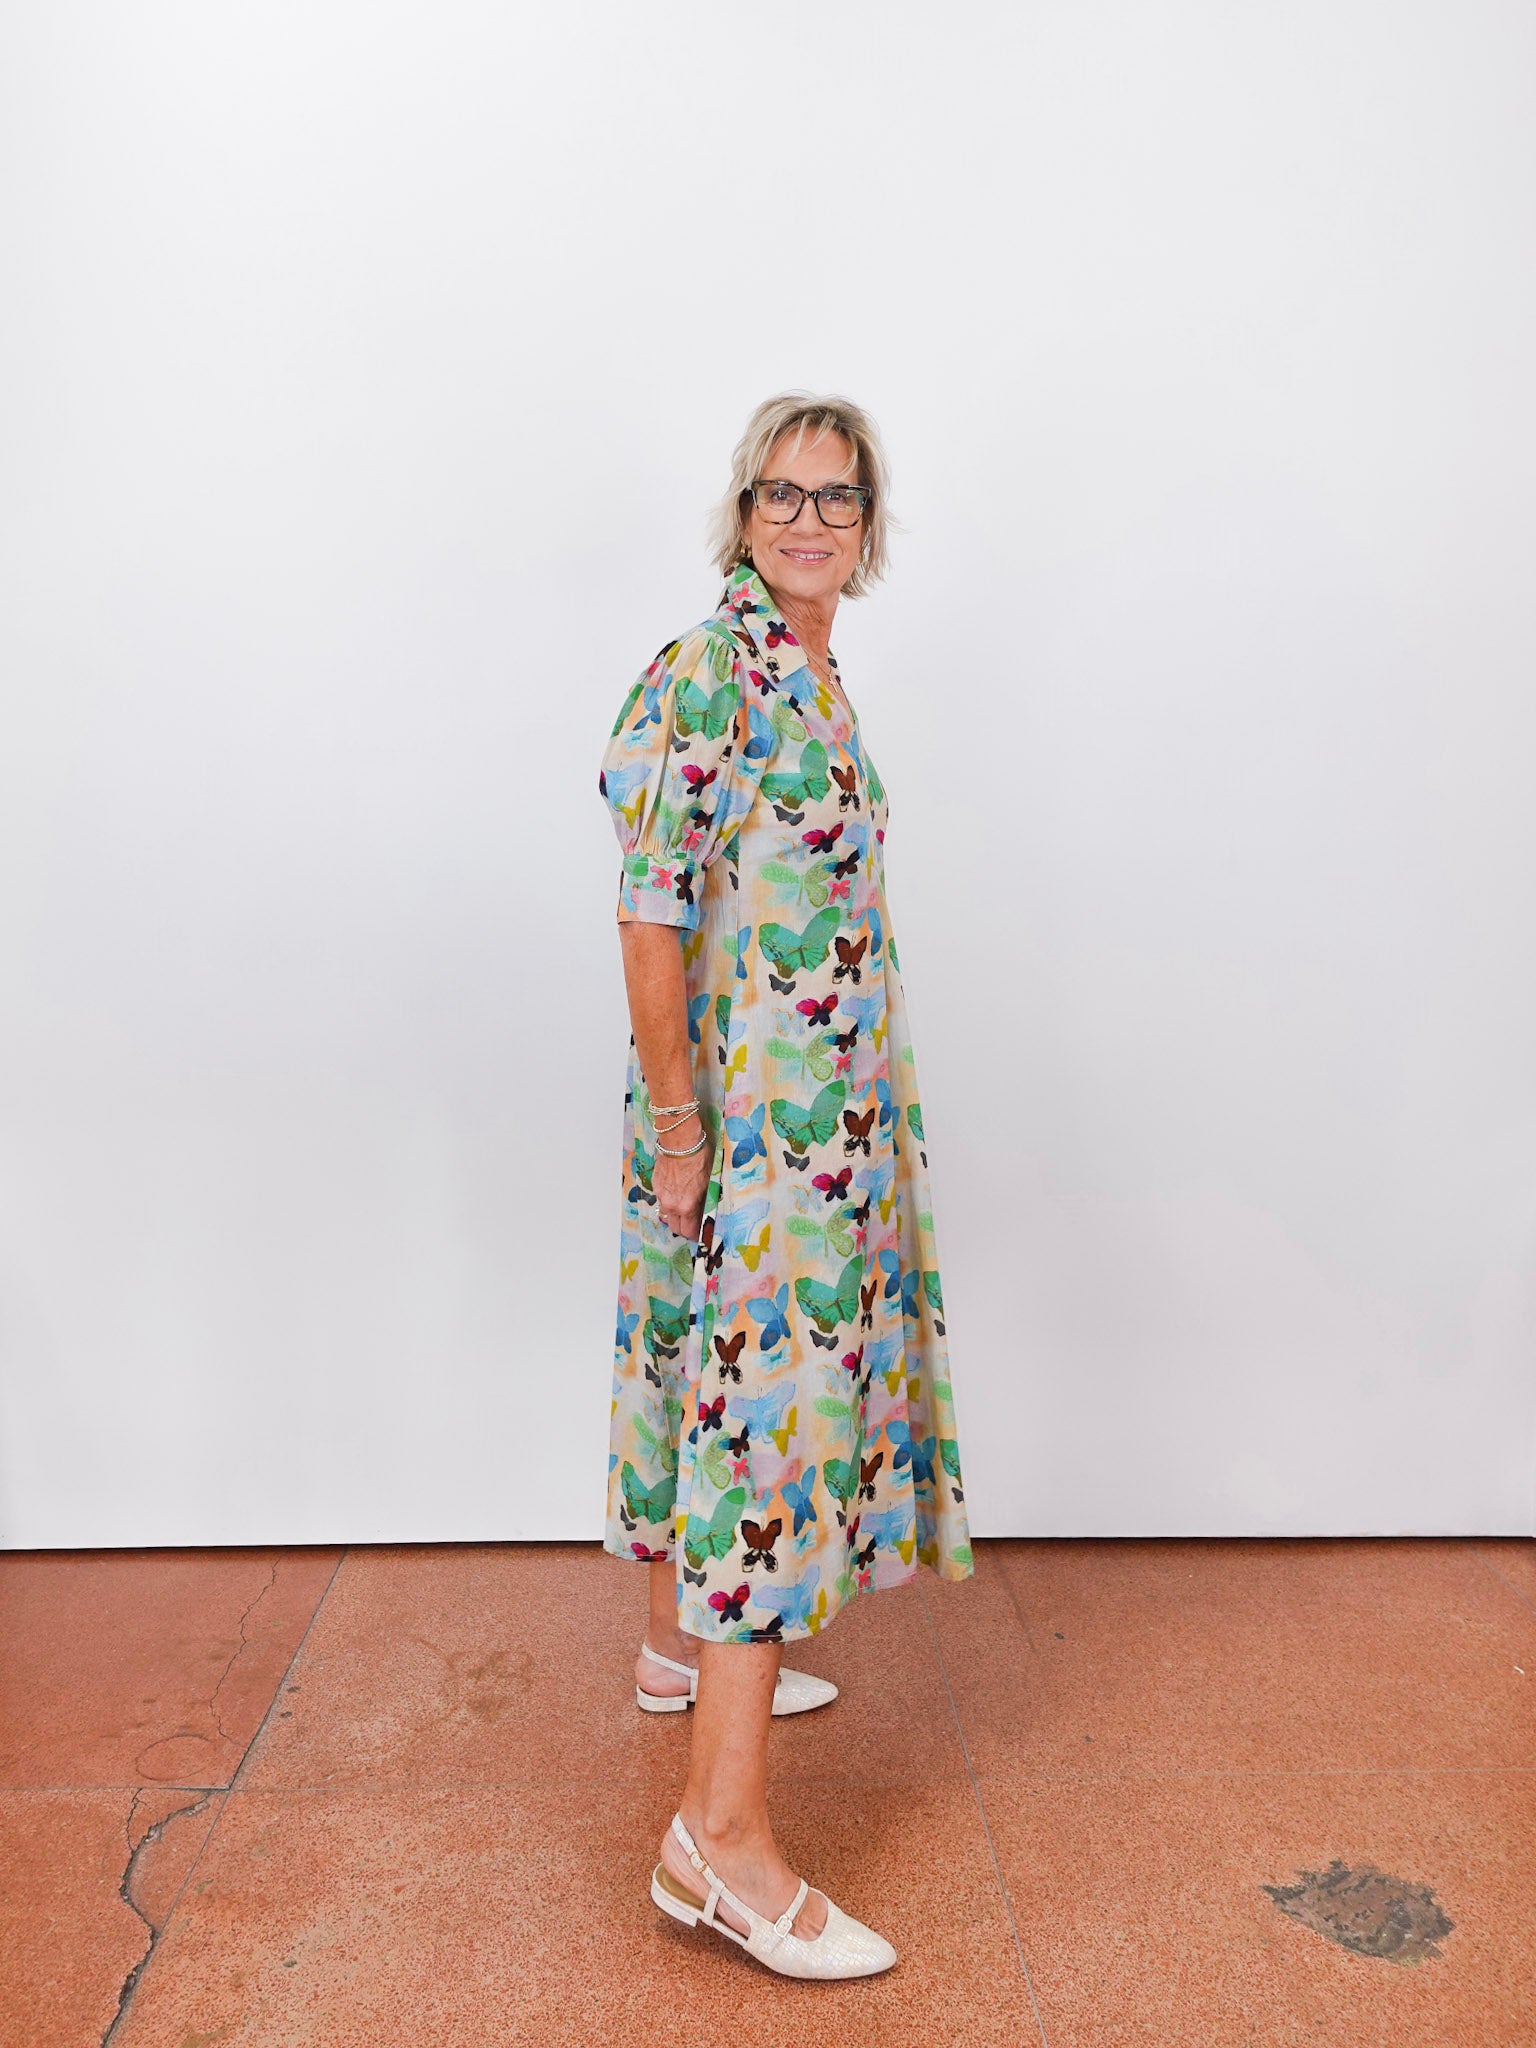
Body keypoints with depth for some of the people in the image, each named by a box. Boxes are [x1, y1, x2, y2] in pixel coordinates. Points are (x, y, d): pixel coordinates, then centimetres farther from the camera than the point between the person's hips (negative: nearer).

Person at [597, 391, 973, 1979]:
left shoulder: (811, 678, 14)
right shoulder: (703, 679, -15)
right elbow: (650, 915, -19)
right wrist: (677, 1122, -18)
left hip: (825, 1107, 9)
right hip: (749, 1118, -9)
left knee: (728, 1378, 20)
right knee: (770, 1401, -9)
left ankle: (682, 1641, 40)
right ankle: (720, 1831, 0)